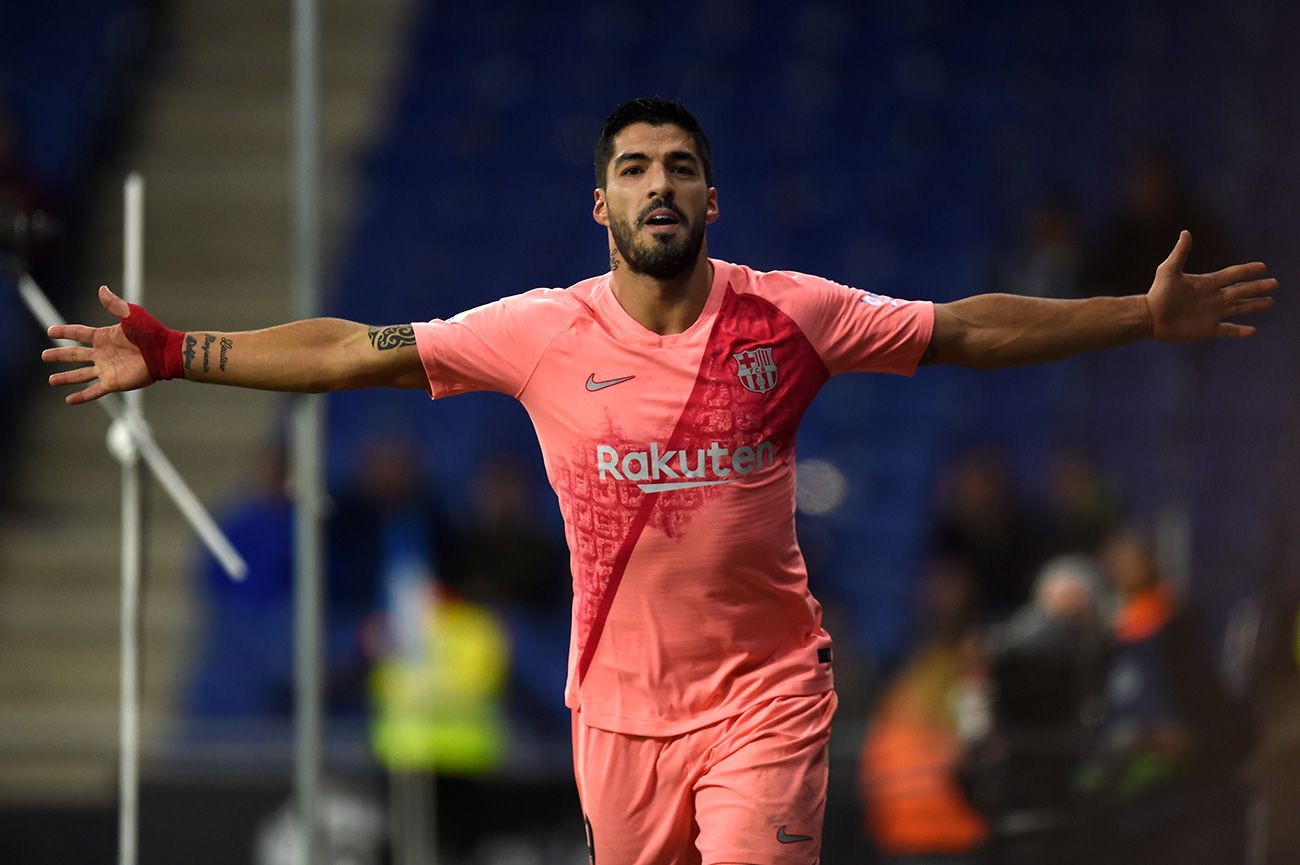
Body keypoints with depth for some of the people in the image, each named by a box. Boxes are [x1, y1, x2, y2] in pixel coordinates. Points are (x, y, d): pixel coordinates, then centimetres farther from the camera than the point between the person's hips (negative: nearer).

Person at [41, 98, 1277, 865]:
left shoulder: (790, 317, -4)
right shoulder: (543, 333, -3)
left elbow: (967, 331, 0)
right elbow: (354, 351, 0)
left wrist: (1145, 316, -5)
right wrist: (175, 356, -3)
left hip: (762, 694, -2)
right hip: (619, 704, 2)